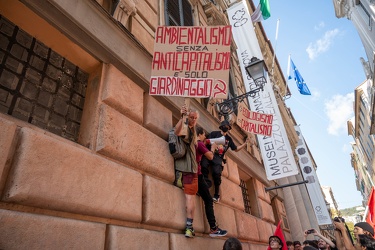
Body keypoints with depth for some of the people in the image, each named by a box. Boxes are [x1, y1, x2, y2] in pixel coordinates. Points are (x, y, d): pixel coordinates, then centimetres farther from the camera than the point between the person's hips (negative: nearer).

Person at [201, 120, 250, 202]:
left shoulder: (229, 139, 20)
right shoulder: (214, 133, 10)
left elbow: (236, 149, 27)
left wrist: (245, 143, 23)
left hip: (218, 158, 2)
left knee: (217, 173, -19)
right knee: (204, 166, -30)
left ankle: (217, 194, -7)